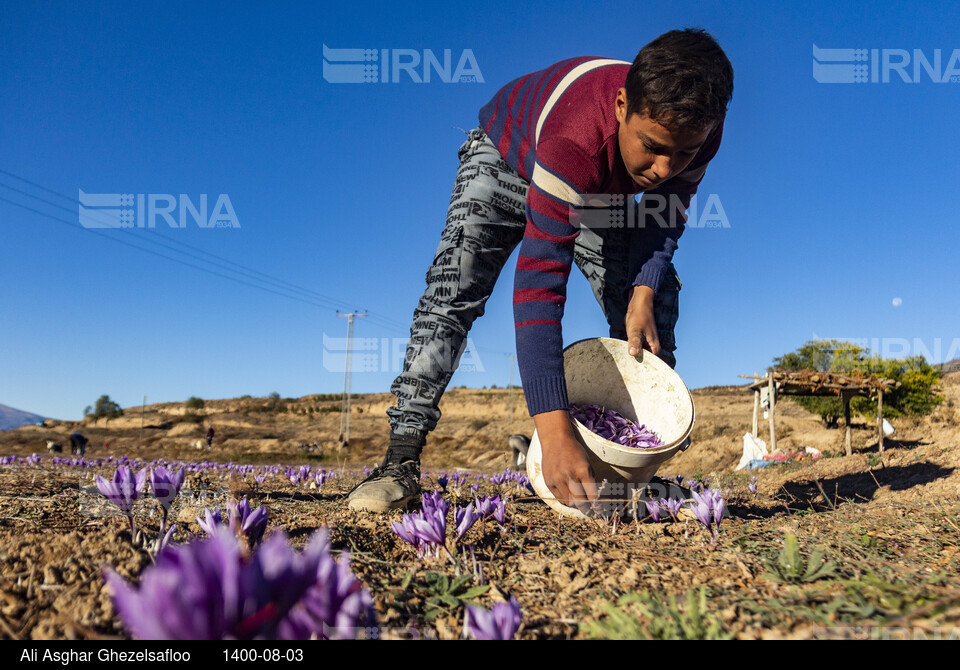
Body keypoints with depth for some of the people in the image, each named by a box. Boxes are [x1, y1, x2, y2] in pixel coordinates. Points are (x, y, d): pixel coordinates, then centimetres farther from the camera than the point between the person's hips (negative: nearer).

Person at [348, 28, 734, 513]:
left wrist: (645, 294, -26)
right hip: (510, 159, -5)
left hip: (601, 191, 5)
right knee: (454, 287, -28)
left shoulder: (695, 128, -28)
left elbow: (667, 216, -8)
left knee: (656, 305, -9)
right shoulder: (577, 141, -47)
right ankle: (402, 460, -23)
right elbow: (539, 285, -52)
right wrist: (556, 435, -58)